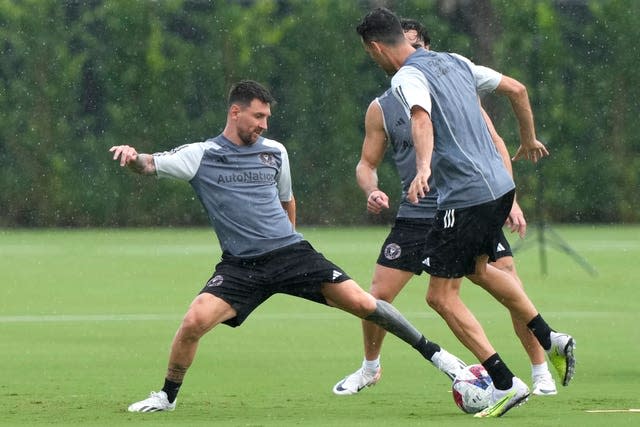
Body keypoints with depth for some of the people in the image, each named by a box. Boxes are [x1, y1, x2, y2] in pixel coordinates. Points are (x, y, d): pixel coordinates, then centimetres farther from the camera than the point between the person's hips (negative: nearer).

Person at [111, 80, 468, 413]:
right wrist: (133, 157, -32)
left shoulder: (275, 152, 10)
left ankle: (432, 352, 7)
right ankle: (167, 397, 0)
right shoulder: (200, 156, 1)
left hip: (290, 252, 2)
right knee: (196, 320, -23)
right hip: (240, 267, -2)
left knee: (362, 303, -10)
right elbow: (148, 166, -10)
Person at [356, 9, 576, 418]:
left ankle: (506, 384, -6)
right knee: (479, 268, 31)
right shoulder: (454, 61, 14)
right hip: (501, 184, 9)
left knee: (442, 296, 0)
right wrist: (529, 140, 44)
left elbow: (422, 120, -32)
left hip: (465, 196, -9)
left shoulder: (407, 77, -11)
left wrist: (424, 168, -49)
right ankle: (551, 340, 27)